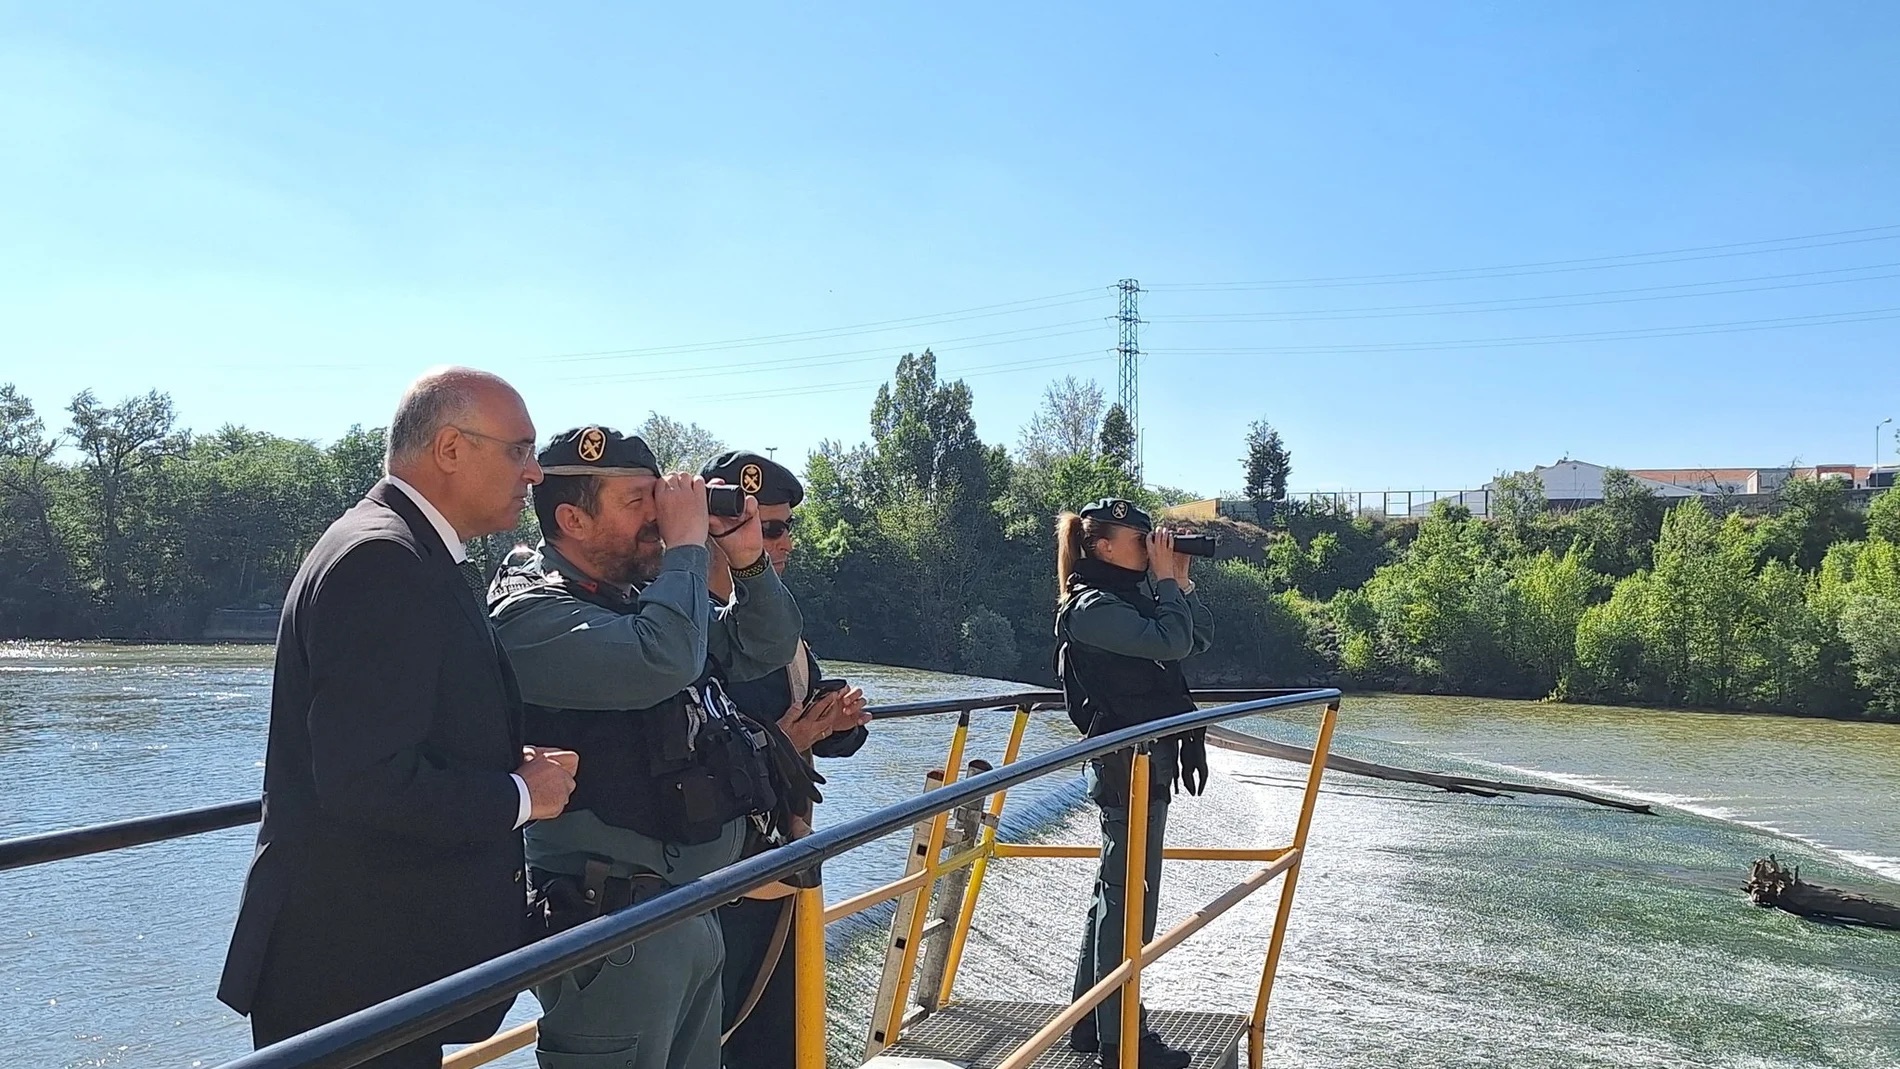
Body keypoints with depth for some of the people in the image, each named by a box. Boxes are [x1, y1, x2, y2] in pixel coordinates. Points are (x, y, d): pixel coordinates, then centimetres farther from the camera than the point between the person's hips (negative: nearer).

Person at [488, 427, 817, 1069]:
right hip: (613, 921, -9)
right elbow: (661, 663, -32)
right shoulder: (533, 611, -14)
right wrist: (686, 546, -17)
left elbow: (766, 648, 19)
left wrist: (749, 560, 2)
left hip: (696, 912, 9)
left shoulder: (645, 596, 13)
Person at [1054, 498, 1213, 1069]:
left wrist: (1180, 581, 6)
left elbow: (1199, 638, 16)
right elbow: (1171, 641, -24)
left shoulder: (1133, 597, 14)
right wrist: (1166, 579, -11)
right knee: (1130, 898, -4)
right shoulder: (1091, 605, -14)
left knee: (1114, 894, 15)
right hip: (1128, 762, -10)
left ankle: (1090, 1023, 25)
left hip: (1146, 759, 10)